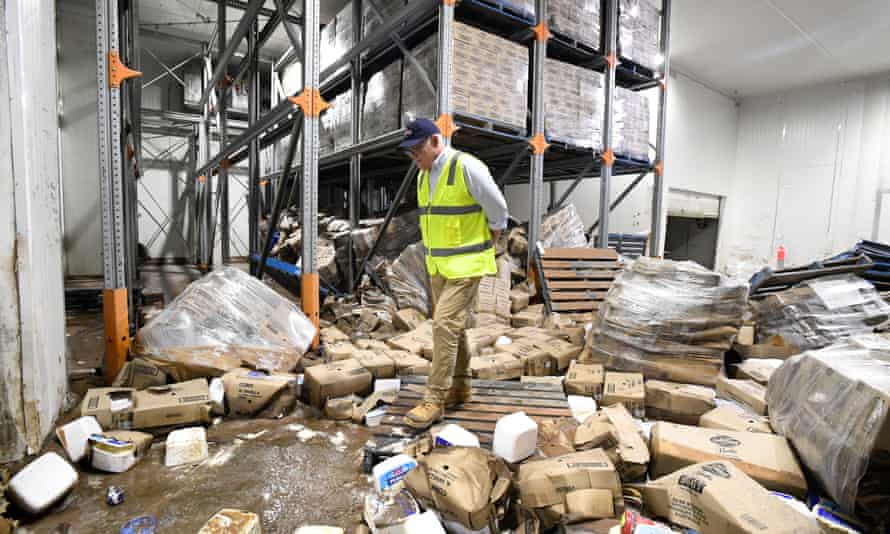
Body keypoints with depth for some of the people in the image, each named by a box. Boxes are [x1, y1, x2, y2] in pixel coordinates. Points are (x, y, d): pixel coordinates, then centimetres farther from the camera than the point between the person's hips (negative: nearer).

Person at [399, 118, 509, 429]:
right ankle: (460, 388, 28)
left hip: (466, 264, -8)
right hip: (439, 265, 8)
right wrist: (436, 254, 16)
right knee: (451, 325, 14)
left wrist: (487, 247, 0)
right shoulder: (423, 175, 9)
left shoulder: (466, 167, -16)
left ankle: (433, 401, -2)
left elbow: (498, 211, -10)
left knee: (445, 325, -11)